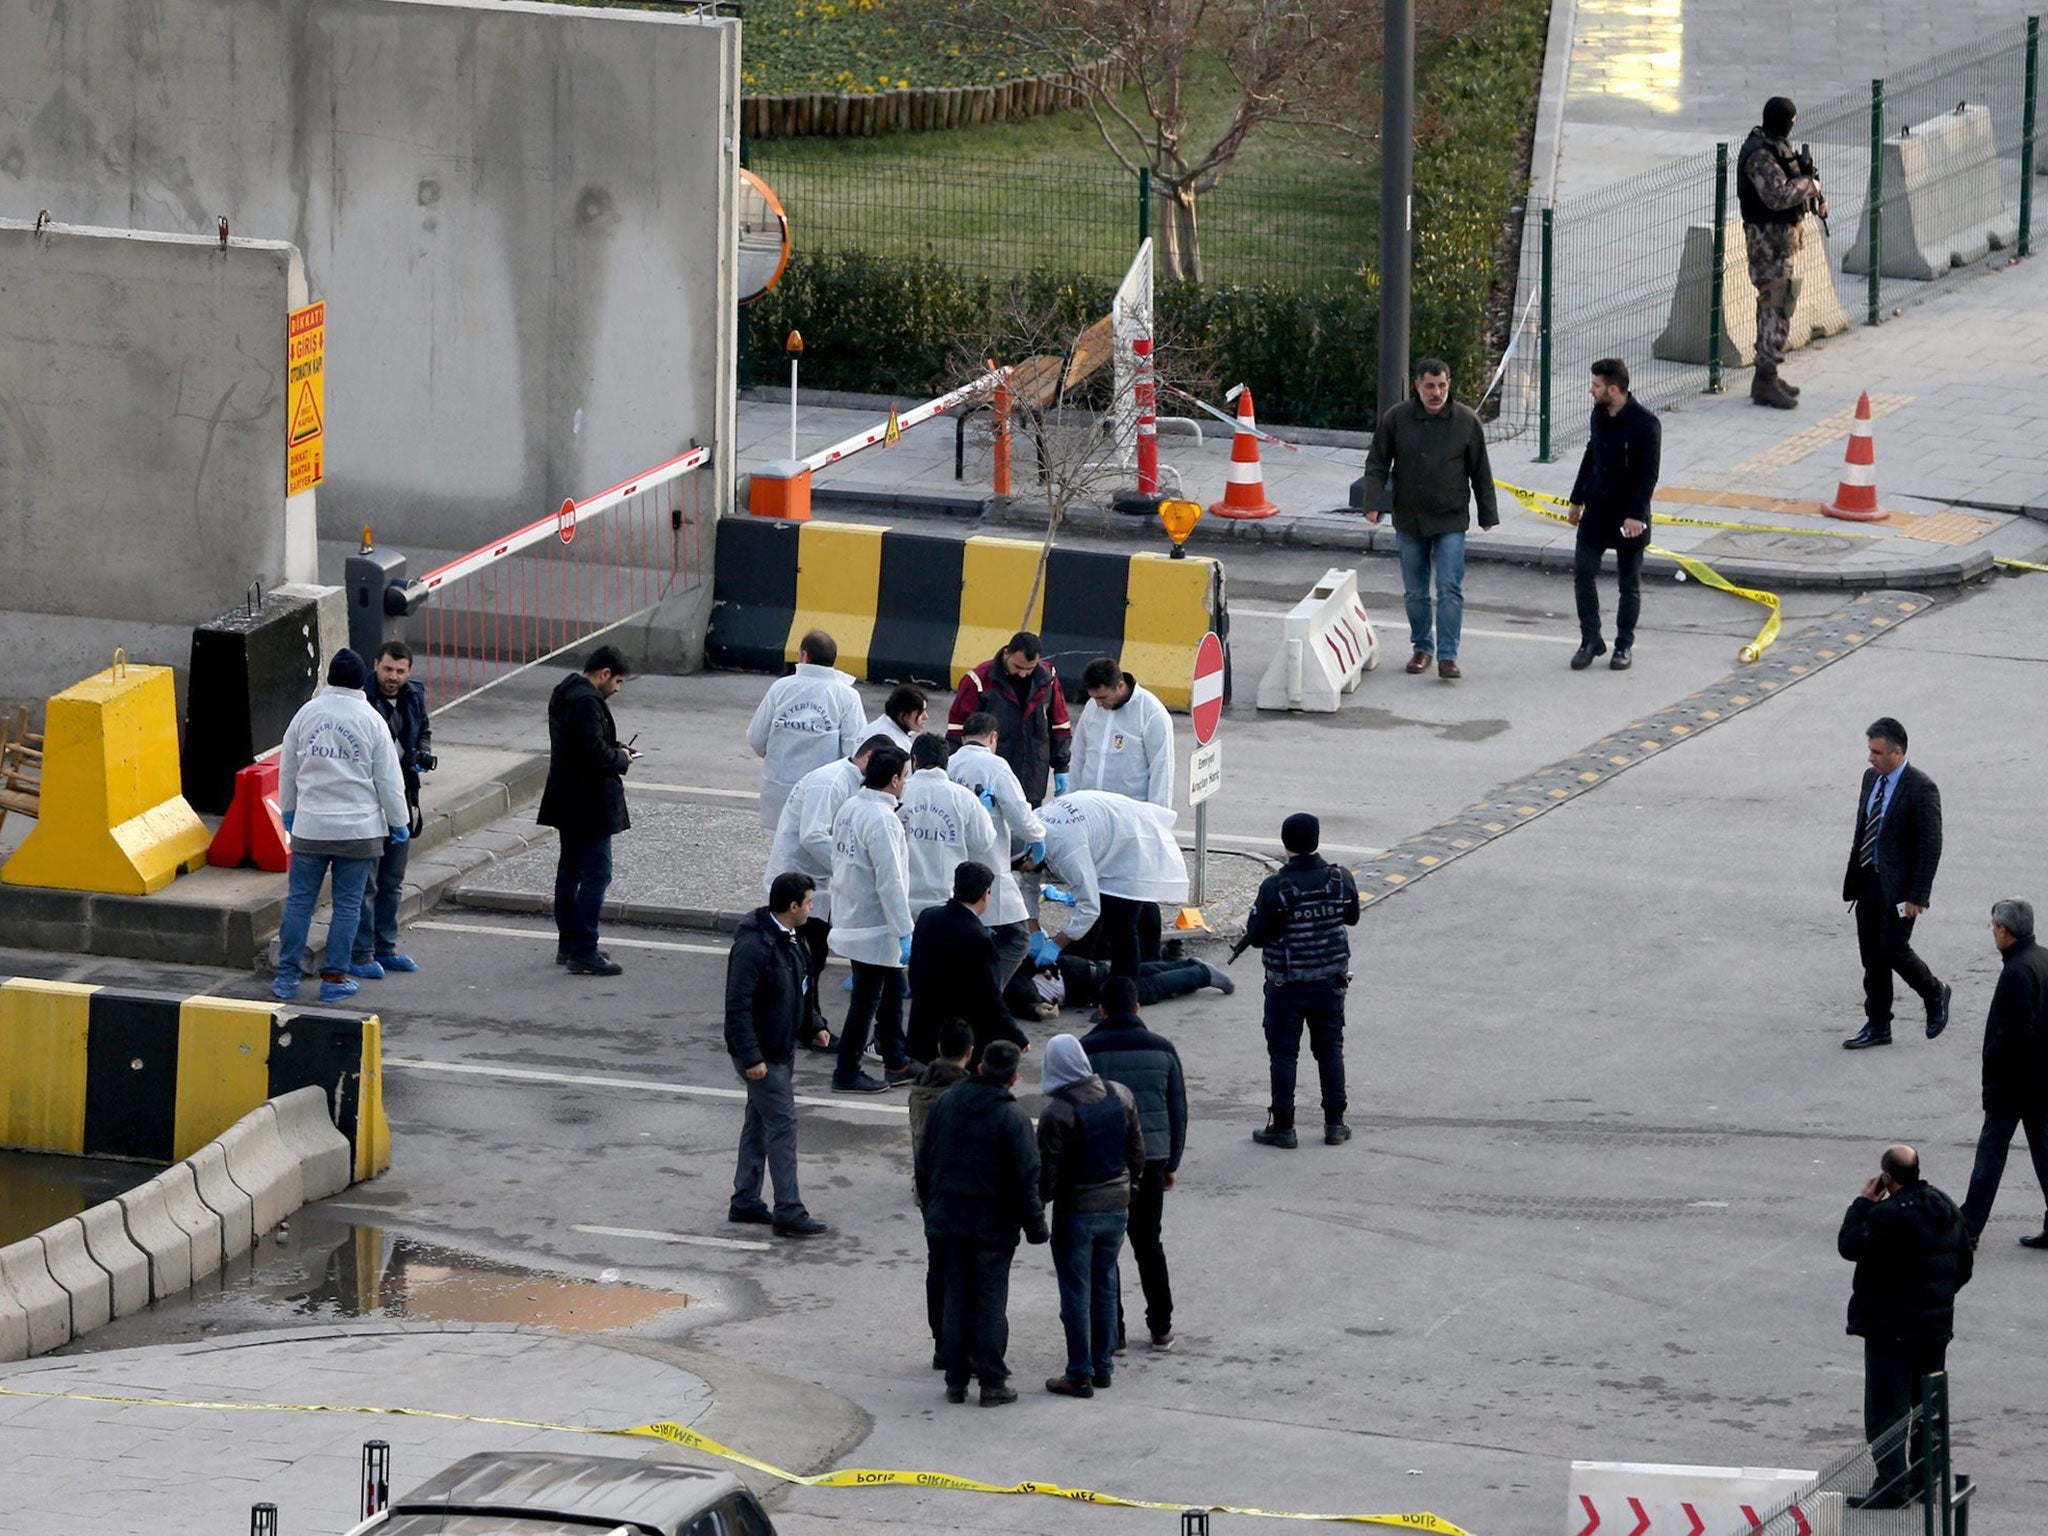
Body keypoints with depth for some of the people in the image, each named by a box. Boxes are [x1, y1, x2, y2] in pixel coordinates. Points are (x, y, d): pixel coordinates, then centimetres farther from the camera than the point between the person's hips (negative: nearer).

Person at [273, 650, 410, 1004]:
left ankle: (287, 977, 8)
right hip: (358, 829, -2)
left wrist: (288, 811, 25)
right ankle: (335, 978, 6)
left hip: (310, 826, 2)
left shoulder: (307, 713, 2)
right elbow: (388, 779, -3)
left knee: (299, 901, 7)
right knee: (347, 905, 5)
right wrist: (399, 822, 9)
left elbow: (288, 768, 10)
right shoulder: (371, 721, -6)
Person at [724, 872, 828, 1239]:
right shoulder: (754, 946, -24)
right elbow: (738, 1005, -24)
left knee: (760, 1122, 16)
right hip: (762, 1054, -10)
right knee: (783, 1125, -8)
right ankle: (789, 1213, -6)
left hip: (781, 1049, 10)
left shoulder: (788, 940, 7)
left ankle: (745, 1202, 25)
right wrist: (751, 1057, -25)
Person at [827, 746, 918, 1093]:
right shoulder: (882, 820, -24)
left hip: (849, 917, 9)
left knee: (892, 989, 20)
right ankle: (847, 1074, 10)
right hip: (874, 927, -9)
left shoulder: (849, 808, 4)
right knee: (866, 999, 2)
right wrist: (905, 932, -21)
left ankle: (897, 1063, 30)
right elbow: (890, 881, -25)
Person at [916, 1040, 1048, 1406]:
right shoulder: (1012, 1116, -13)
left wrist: (931, 1207, 22)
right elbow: (1025, 1179, -13)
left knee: (954, 1302, 10)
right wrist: (1035, 1226, -3)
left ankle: (956, 1381, 13)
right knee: (990, 1304, 3)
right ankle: (992, 1383, 4)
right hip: (993, 1226, -4)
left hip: (946, 1224, 4)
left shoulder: (945, 1103, 2)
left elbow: (925, 1164, 10)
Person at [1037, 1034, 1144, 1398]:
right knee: (1105, 1287, 18)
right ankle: (1103, 1364, 25)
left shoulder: (1057, 1114, -20)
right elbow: (1137, 1153, 6)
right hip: (1116, 1208, 5)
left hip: (1075, 1213, -5)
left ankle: (1080, 1375, 7)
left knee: (1076, 1294, 3)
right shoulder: (1120, 1097, -3)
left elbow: (1047, 1173, -16)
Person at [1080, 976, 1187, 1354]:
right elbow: (1178, 1110, 6)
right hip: (1151, 1161, 3)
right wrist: (1172, 1163, 16)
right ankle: (1161, 1329, 18)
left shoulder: (1085, 1051, -8)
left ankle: (1111, 1333, 6)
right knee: (1149, 1244, 16)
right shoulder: (1162, 1049, 1)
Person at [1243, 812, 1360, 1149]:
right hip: (1330, 982, 3)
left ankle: (1283, 1127, 8)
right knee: (1330, 1050, 15)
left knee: (1283, 1054, 6)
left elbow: (1255, 936, -15)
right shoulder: (1340, 879, -8)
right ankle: (1334, 1124, 19)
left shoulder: (1275, 888, -20)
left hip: (1287, 986, -3)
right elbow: (1352, 917, 9)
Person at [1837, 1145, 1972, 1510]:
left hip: (1891, 1329, -8)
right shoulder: (1946, 1209, 6)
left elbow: (1850, 1245, -13)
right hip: (1937, 1324, 8)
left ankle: (1891, 1485, -6)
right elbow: (1964, 1263, 14)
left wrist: (1863, 1202, -4)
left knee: (1886, 1409, -3)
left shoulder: (1888, 1215, -22)